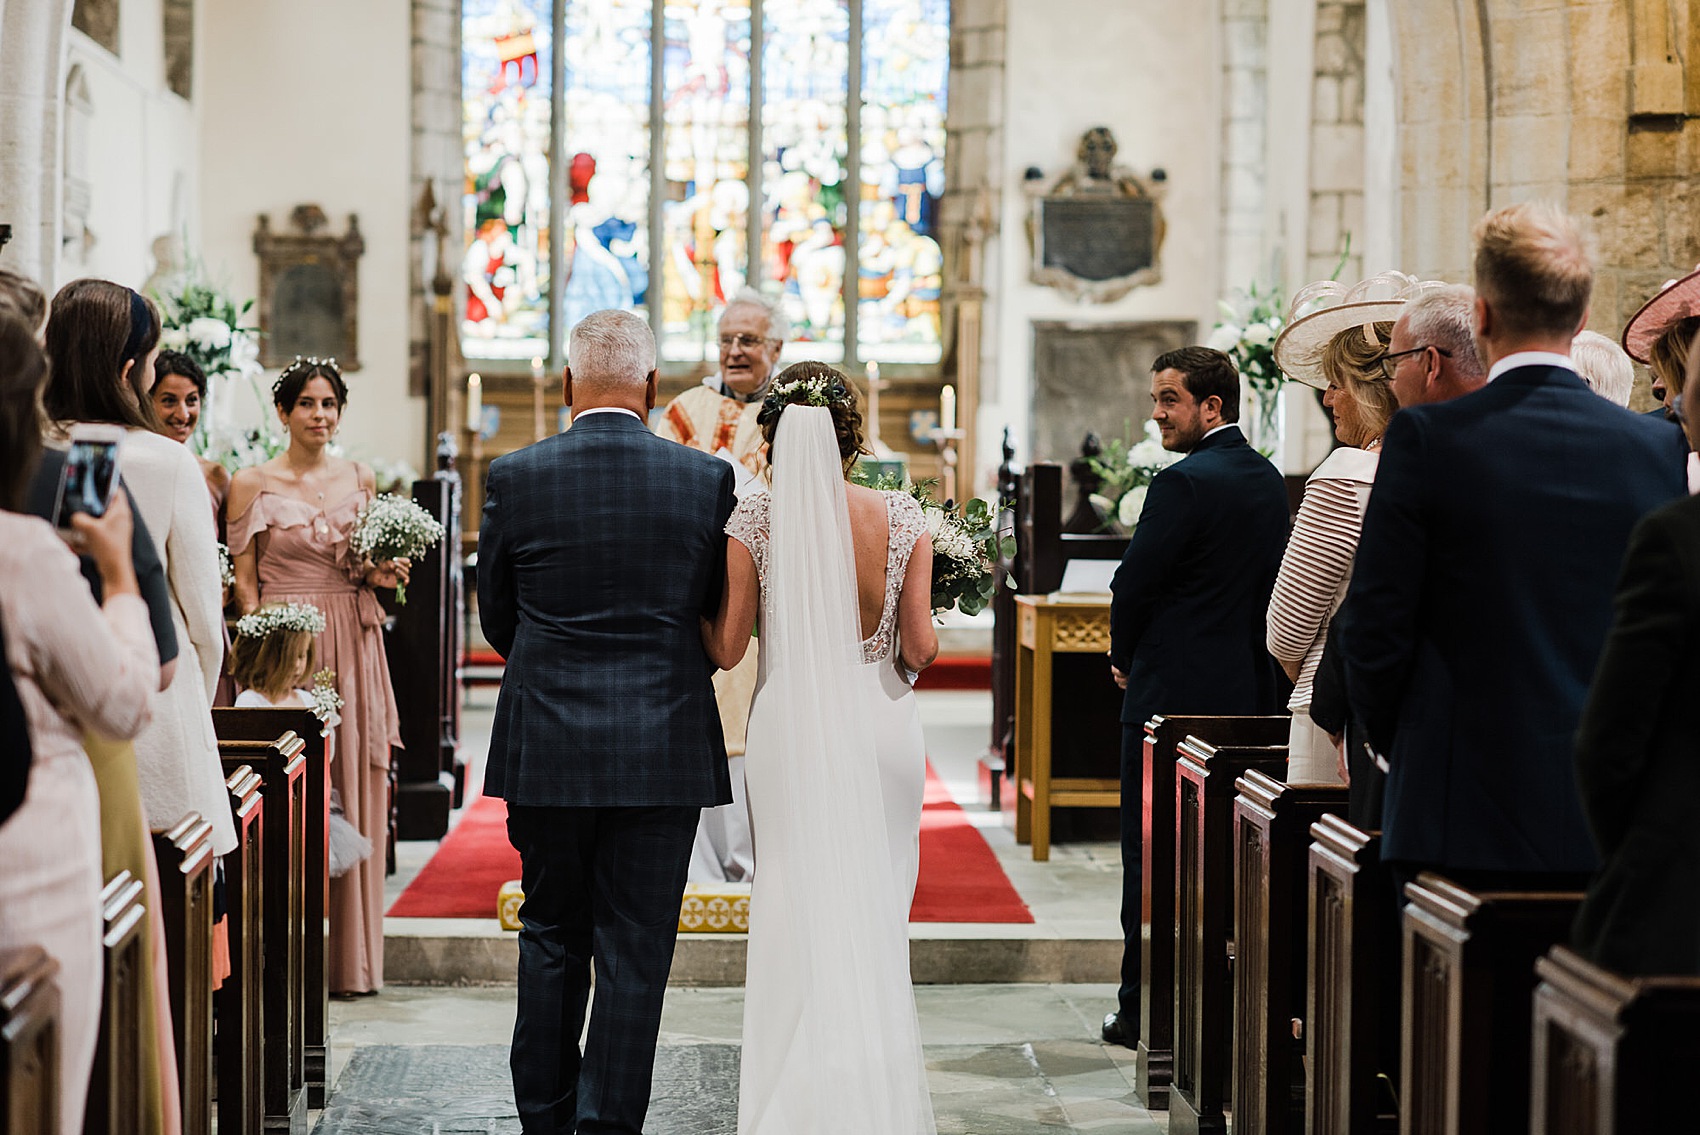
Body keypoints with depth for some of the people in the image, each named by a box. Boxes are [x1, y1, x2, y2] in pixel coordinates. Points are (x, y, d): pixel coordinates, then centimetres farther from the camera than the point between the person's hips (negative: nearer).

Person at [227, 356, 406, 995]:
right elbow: (245, 582, 0)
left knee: (354, 793, 3)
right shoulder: (252, 484, 0)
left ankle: (350, 955, 11)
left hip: (352, 648, 4)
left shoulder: (360, 480, 11)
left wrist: (381, 577, -1)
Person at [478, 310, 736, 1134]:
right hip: (665, 753, -1)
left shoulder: (514, 477, -4)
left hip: (545, 754, 1)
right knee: (635, 952, 5)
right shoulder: (709, 480, -5)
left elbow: (495, 618, 6)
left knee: (551, 942, 16)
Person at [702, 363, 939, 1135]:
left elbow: (726, 648, -7)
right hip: (883, 727, 1)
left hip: (794, 728, -1)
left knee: (800, 917, 9)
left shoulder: (753, 522, -9)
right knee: (878, 913, 13)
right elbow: (921, 648, -6)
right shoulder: (903, 519, -5)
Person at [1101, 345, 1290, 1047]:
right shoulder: (1268, 479, 10)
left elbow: (1133, 584, -14)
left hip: (1172, 694, -8)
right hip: (1250, 693, 8)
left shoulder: (1184, 483, -16)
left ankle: (1145, 1010, 5)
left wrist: (1124, 659, 5)